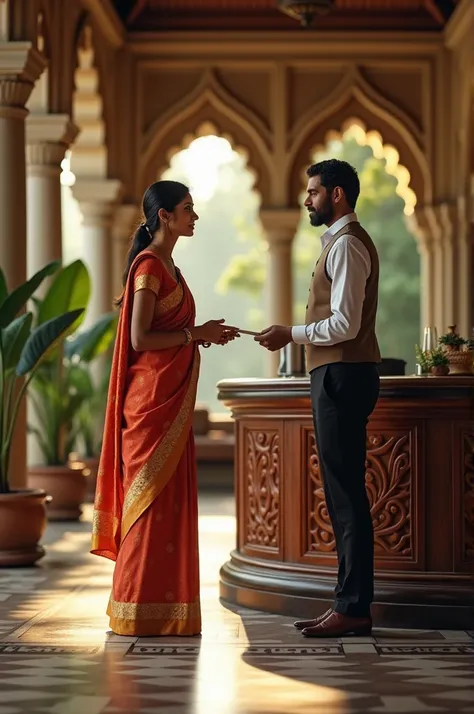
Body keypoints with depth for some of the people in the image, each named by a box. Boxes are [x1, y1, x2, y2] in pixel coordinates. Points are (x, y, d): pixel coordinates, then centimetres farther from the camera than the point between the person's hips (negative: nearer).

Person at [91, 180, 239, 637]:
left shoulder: (165, 266, 17)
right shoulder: (150, 266, -13)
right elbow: (140, 338, -19)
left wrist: (204, 335, 7)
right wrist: (197, 333, -13)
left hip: (170, 397, 10)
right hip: (154, 395, -10)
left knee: (167, 497, 11)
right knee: (152, 497, -5)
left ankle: (160, 606, 16)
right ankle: (142, 610, 1)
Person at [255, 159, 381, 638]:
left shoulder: (346, 245, -12)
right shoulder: (344, 241, 21)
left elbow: (345, 325, -20)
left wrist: (292, 335, -12)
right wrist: (296, 334, 16)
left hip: (342, 378, -11)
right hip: (339, 377, 11)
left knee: (345, 494, -9)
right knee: (344, 494, 11)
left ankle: (353, 608, -7)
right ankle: (351, 603, 15)